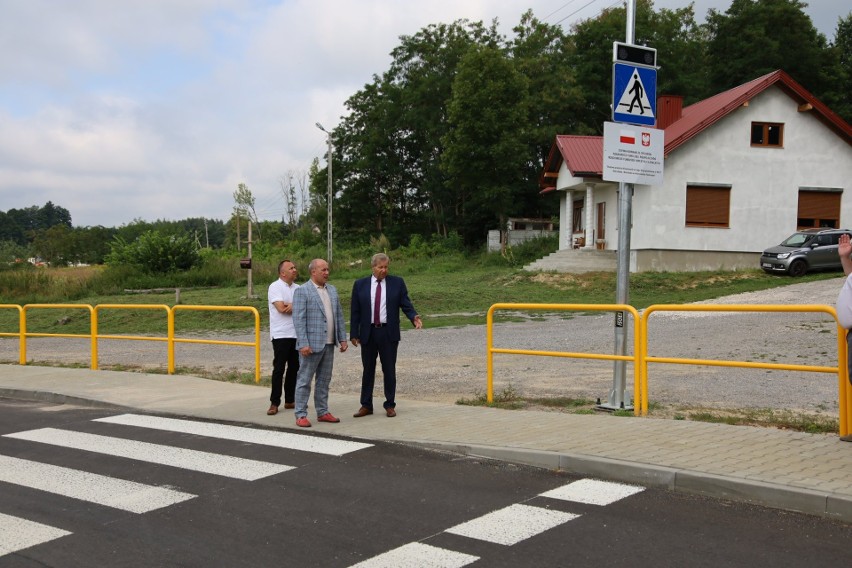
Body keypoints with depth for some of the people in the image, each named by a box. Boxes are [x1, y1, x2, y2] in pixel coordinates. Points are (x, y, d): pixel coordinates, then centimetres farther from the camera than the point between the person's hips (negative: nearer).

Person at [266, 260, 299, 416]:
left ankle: (290, 400, 19)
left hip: (297, 334, 6)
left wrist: (291, 306, -15)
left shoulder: (298, 288, 12)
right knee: (279, 368, -4)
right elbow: (281, 308, -18)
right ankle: (274, 403, 2)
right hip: (281, 334, -6)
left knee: (294, 368, 10)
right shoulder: (275, 287, -7)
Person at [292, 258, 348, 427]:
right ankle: (300, 415, 5)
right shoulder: (302, 291, -8)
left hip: (329, 344, 7)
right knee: (304, 380, 0)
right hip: (311, 344, -6)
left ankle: (322, 412, 20)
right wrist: (303, 344, -19)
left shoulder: (332, 290, 12)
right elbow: (299, 320, -13)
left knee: (324, 380, 12)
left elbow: (339, 316, 15)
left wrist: (342, 338, 9)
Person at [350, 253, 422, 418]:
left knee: (389, 370, 4)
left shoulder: (397, 283, 2)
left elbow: (406, 305, 0)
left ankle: (390, 405, 13)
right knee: (368, 370, 9)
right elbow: (355, 311, 4)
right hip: (368, 333, 1)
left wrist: (414, 317, -19)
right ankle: (366, 405, 17)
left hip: (389, 333, -1)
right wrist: (354, 334, 0)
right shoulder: (360, 285, 3)